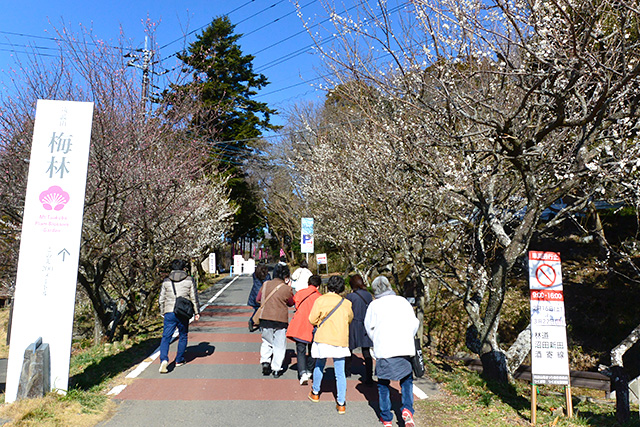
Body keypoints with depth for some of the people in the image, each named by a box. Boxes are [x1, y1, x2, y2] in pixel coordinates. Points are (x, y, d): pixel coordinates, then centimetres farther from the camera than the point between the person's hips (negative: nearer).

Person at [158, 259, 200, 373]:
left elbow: (162, 299, 11)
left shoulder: (166, 281, 7)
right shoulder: (189, 280, 1)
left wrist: (163, 312, 23)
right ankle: (179, 360, 21)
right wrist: (196, 312, 9)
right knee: (183, 336, 15)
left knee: (166, 337, 2)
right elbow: (194, 297, 1)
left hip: (169, 312, 1)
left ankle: (164, 359, -17)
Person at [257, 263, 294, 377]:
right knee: (279, 345, 10)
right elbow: (291, 303, 7)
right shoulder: (286, 288, -9)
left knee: (266, 342, 22)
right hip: (280, 321, -3)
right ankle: (276, 369, 12)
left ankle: (265, 361, 6)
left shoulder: (265, 284, 1)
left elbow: (258, 299, 10)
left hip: (265, 319, 3)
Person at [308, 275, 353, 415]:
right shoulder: (346, 303, 0)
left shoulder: (320, 300, -7)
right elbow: (350, 319, 15)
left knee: (319, 366, 21)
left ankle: (315, 393, 37)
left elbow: (312, 320, -5)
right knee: (340, 373, 6)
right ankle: (341, 403, 5)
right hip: (341, 341, 1)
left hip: (323, 339, -1)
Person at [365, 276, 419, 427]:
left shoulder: (374, 305, 0)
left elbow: (369, 327, 6)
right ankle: (407, 409, -2)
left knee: (383, 383, 12)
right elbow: (414, 323, 7)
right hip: (404, 348, 2)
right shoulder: (403, 301, 5)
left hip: (383, 350, -1)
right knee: (407, 380, 18)